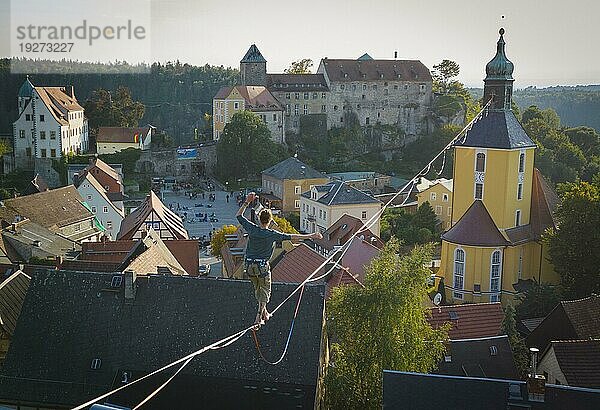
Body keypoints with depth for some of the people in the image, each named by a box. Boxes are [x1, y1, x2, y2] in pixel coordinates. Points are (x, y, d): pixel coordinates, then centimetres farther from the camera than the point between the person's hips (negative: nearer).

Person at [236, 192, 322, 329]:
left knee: (257, 289, 22)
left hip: (249, 266, 4)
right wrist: (310, 236, -13)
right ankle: (259, 318, 6)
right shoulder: (271, 234, -15)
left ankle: (264, 313, 34)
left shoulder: (252, 229, -7)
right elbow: (291, 237, -16)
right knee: (265, 291, 12)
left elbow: (239, 216, 6)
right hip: (262, 266, -4)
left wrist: (247, 202, 5)